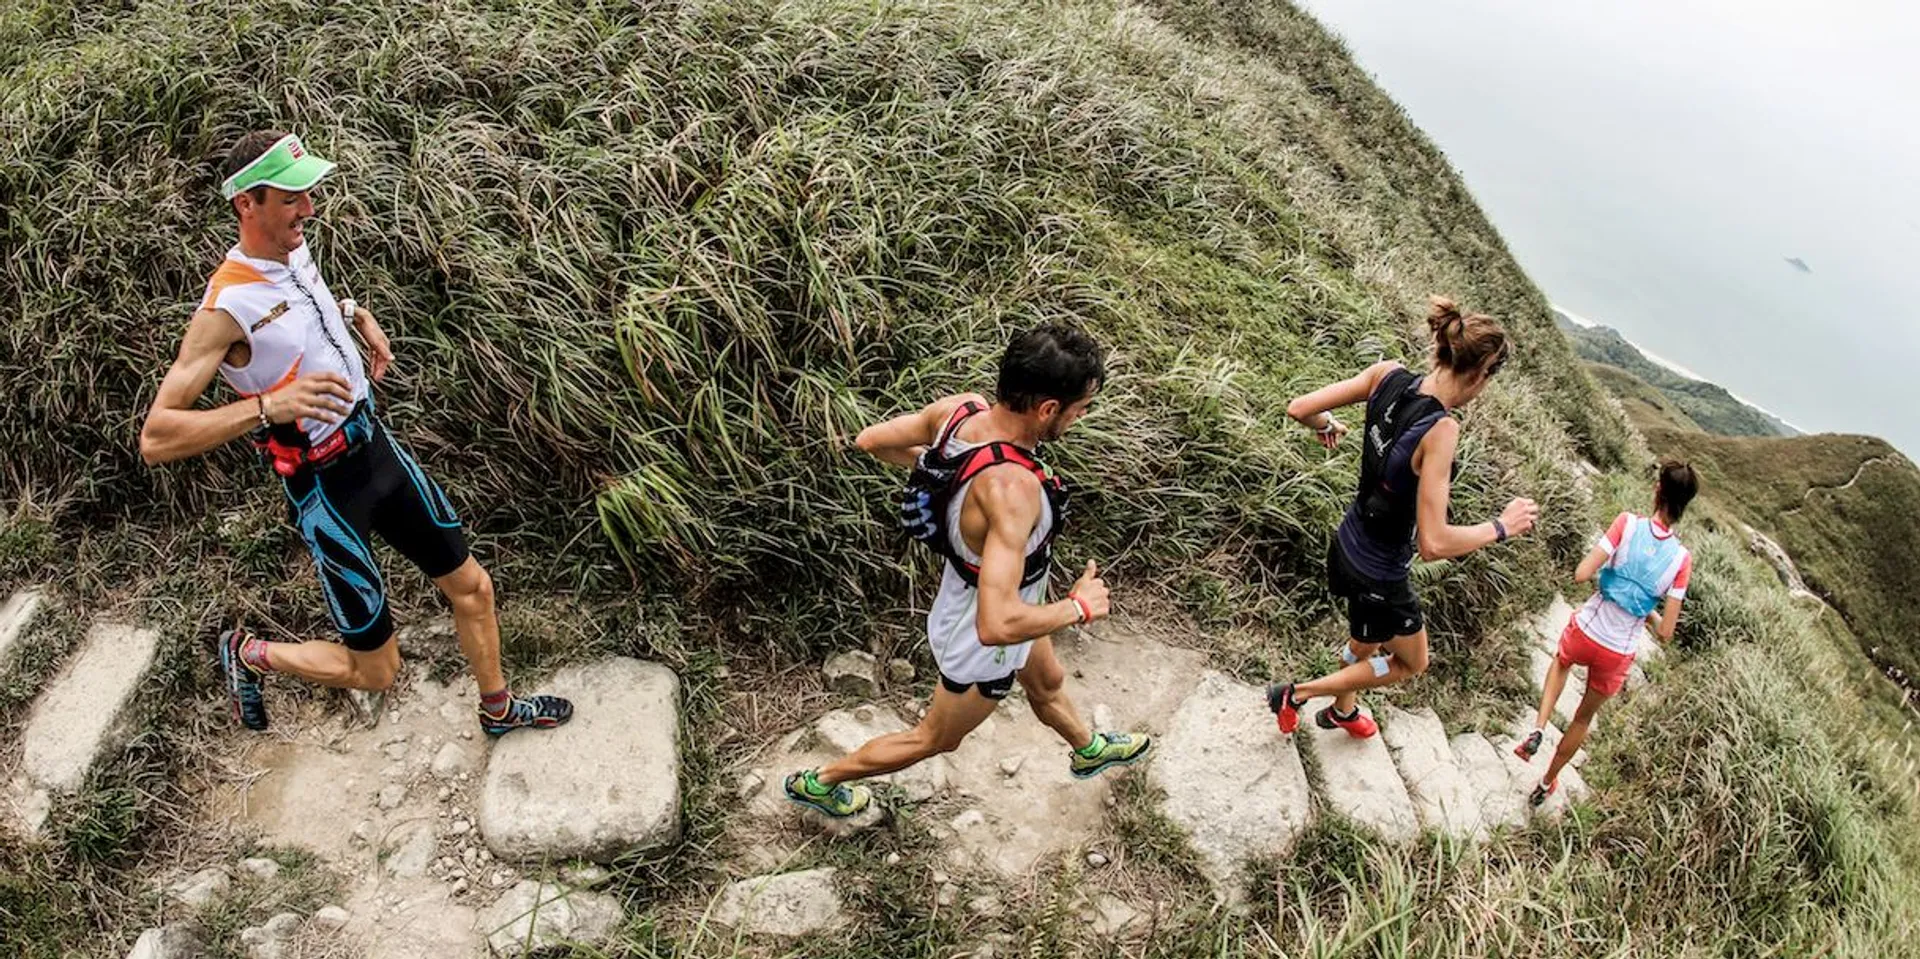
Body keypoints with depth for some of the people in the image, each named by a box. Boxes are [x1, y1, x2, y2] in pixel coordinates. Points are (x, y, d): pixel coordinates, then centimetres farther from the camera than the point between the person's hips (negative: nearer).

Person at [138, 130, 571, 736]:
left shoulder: (294, 250, 2)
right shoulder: (226, 306, -23)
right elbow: (154, 440, -28)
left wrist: (354, 313, 11)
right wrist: (269, 405, -39)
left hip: (376, 445, 8)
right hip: (324, 486, -7)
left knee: (471, 587, 14)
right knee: (375, 670, 2)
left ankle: (498, 708, 37)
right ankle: (247, 655, 29)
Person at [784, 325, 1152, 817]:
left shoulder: (962, 408, -21)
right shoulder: (1011, 489, -44)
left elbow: (871, 440, -5)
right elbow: (997, 624, -47)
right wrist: (1080, 607, -31)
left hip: (967, 592, 8)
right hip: (981, 646, -8)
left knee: (1048, 683, 35)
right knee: (935, 739, 23)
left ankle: (1090, 750, 66)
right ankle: (819, 782, 43)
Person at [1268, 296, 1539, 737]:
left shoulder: (1388, 375, -14)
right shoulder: (1440, 430, -33)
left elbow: (1299, 409, -6)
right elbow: (1433, 543, -33)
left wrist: (1326, 426, 16)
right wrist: (1501, 527, -18)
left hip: (1348, 546, 8)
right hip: (1379, 576, -7)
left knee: (1365, 643, 35)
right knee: (1411, 663, 23)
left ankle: (1343, 711, 60)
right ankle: (1296, 694, 25)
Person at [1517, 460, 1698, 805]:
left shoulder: (1627, 524, -18)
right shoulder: (1681, 559, -13)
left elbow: (1581, 574, -21)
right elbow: (1665, 632, -11)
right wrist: (1647, 610, 10)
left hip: (1584, 632, -1)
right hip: (1618, 654, 1)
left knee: (1561, 663, 37)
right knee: (1585, 717, 26)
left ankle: (1538, 727, 16)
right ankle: (1547, 783, 41)